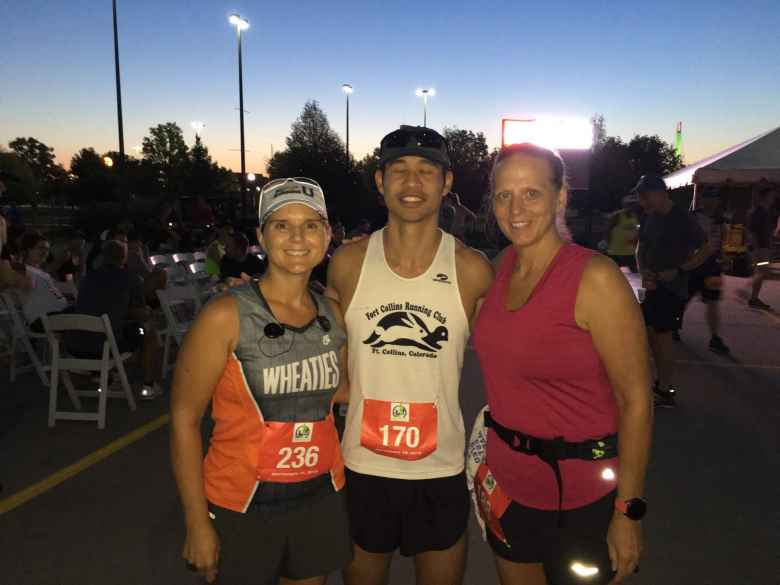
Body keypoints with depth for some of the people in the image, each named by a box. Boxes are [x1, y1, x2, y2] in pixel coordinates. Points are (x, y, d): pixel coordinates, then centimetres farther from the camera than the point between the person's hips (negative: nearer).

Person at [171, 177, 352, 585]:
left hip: (321, 500, 5)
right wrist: (197, 523, -11)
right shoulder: (226, 316, -16)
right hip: (242, 507, -4)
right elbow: (184, 418, -11)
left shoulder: (332, 315, -2)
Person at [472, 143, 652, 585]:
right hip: (509, 483, 6)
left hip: (580, 497, -5)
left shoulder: (595, 277, -20)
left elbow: (636, 399, -17)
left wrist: (628, 511, -15)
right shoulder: (504, 265, -1)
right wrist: (493, 457, 12)